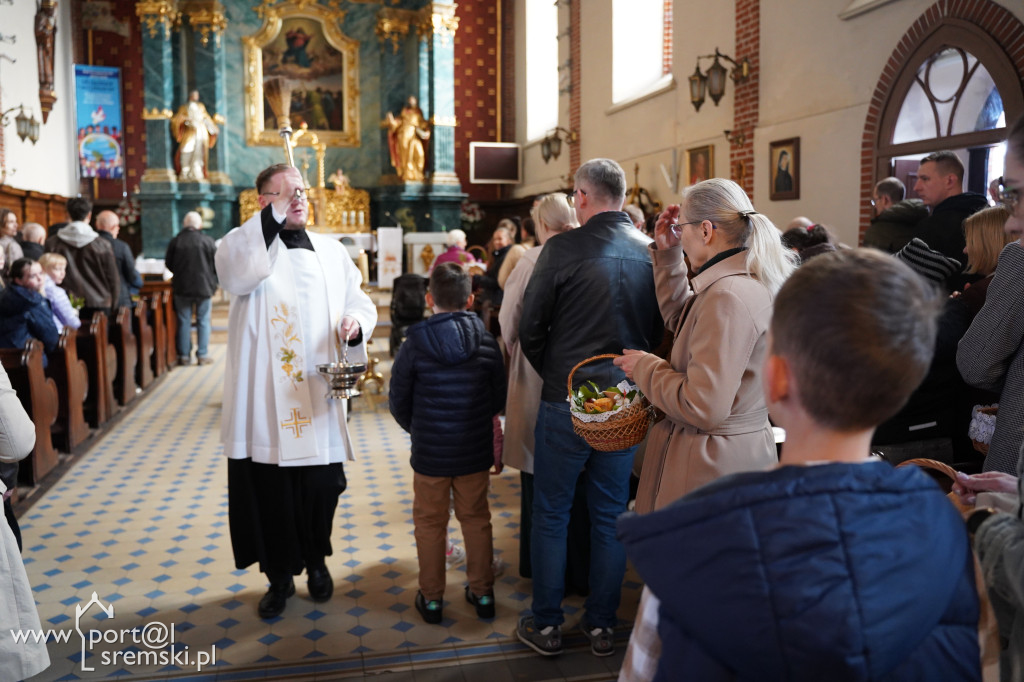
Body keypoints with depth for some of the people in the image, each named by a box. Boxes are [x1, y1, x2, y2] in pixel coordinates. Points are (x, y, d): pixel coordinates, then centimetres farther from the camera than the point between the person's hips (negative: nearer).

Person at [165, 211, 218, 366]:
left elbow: (168, 264, 5)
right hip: (204, 287, -1)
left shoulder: (175, 241, -4)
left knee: (184, 322, 9)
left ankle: (184, 356, 12)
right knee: (203, 321, 7)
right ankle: (202, 355, 8)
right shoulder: (207, 241, -8)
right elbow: (217, 265, -4)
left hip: (182, 287, 1)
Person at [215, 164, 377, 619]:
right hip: (266, 403, -2)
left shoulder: (331, 252, 11)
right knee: (271, 491, 7)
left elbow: (360, 302, 13)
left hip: (319, 399, 3)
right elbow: (236, 275, -24)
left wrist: (357, 321, -10)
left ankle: (316, 561, 36)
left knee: (321, 487, 12)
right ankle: (280, 577, 27)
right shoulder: (245, 243, -1)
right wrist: (275, 212, -23)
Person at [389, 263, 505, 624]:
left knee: (430, 523, 14)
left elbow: (398, 402, -5)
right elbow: (500, 399, 0)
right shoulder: (487, 342, -8)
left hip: (429, 452, -2)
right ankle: (482, 592, 28)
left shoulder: (414, 344, -13)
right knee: (476, 519, 17)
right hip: (476, 451, 2)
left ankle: (432, 598, 24)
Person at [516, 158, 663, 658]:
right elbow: (658, 331, 6)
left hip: (567, 403, -4)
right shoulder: (650, 252, -2)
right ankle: (601, 625, 27)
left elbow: (530, 328, -7)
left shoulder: (563, 248, -13)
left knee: (550, 516, 11)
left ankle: (546, 625, 22)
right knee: (610, 517, 16)